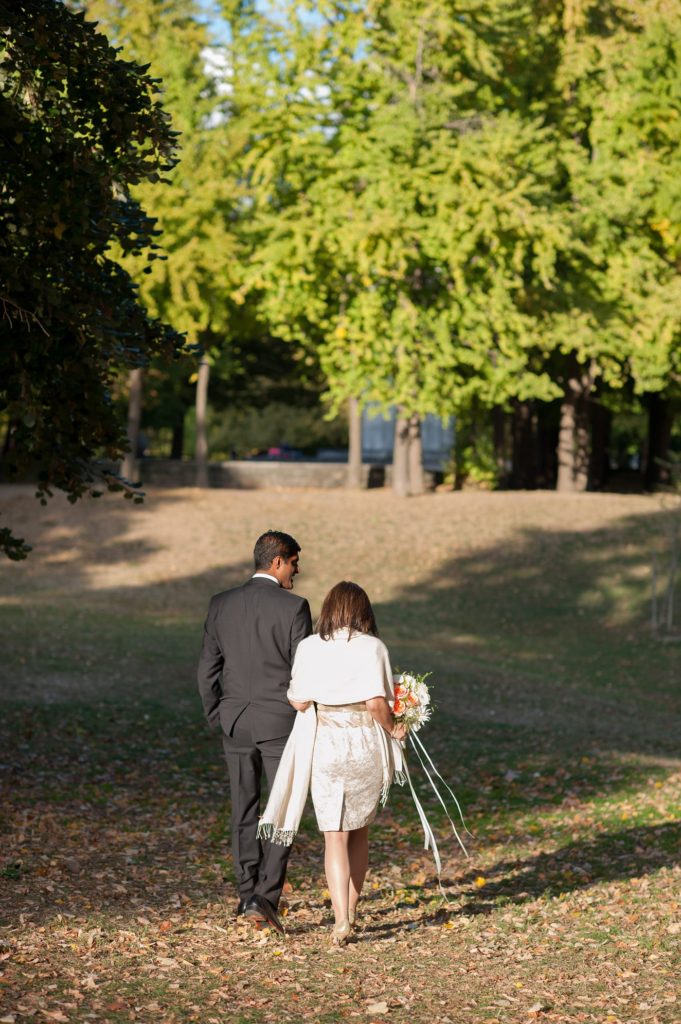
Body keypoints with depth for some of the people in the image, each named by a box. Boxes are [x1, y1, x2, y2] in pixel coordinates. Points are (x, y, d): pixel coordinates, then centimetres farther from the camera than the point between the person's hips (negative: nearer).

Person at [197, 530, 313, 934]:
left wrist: (216, 717, 15)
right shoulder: (294, 607, -11)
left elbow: (207, 669, 5)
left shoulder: (221, 605, 3)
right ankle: (266, 896, -6)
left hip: (235, 722, 4)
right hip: (281, 722, -4)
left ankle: (248, 894, 16)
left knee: (244, 811, 13)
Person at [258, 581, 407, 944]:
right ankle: (351, 909, 26)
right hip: (366, 743, 0)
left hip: (325, 745, 0)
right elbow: (376, 703, -13)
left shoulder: (310, 647, -2)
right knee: (359, 831, 18)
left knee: (334, 835, 0)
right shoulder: (372, 647, -6)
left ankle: (341, 921, -11)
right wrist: (393, 729, 4)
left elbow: (299, 701, -3)